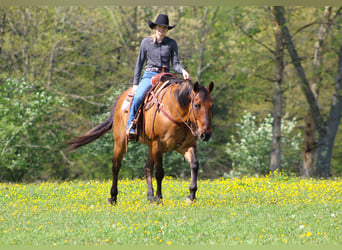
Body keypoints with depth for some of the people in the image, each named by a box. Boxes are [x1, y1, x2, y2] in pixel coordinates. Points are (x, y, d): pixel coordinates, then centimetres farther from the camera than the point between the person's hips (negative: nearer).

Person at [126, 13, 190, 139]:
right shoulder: (146, 42, 6)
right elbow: (139, 63, 10)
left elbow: (175, 63, 4)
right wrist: (135, 83, 6)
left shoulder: (172, 43, 8)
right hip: (149, 76, -1)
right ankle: (131, 127, -21)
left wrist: (183, 71, -18)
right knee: (138, 97, -29)